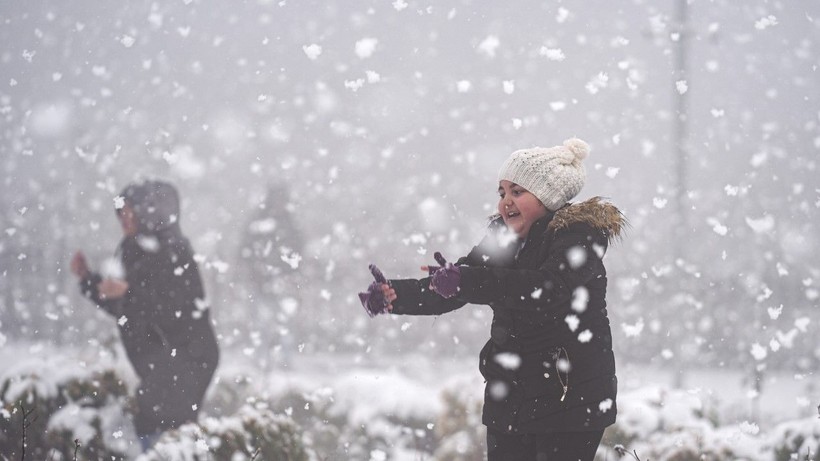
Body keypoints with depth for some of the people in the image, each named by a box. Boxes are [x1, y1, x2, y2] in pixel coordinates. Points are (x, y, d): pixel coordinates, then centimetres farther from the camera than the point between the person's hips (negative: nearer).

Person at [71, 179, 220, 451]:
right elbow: (123, 311, 22)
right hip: (157, 367, 9)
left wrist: (129, 291, -24)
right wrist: (87, 279, 17)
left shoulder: (172, 255, -12)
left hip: (181, 365, -9)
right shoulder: (141, 254, 14)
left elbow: (179, 314, -20)